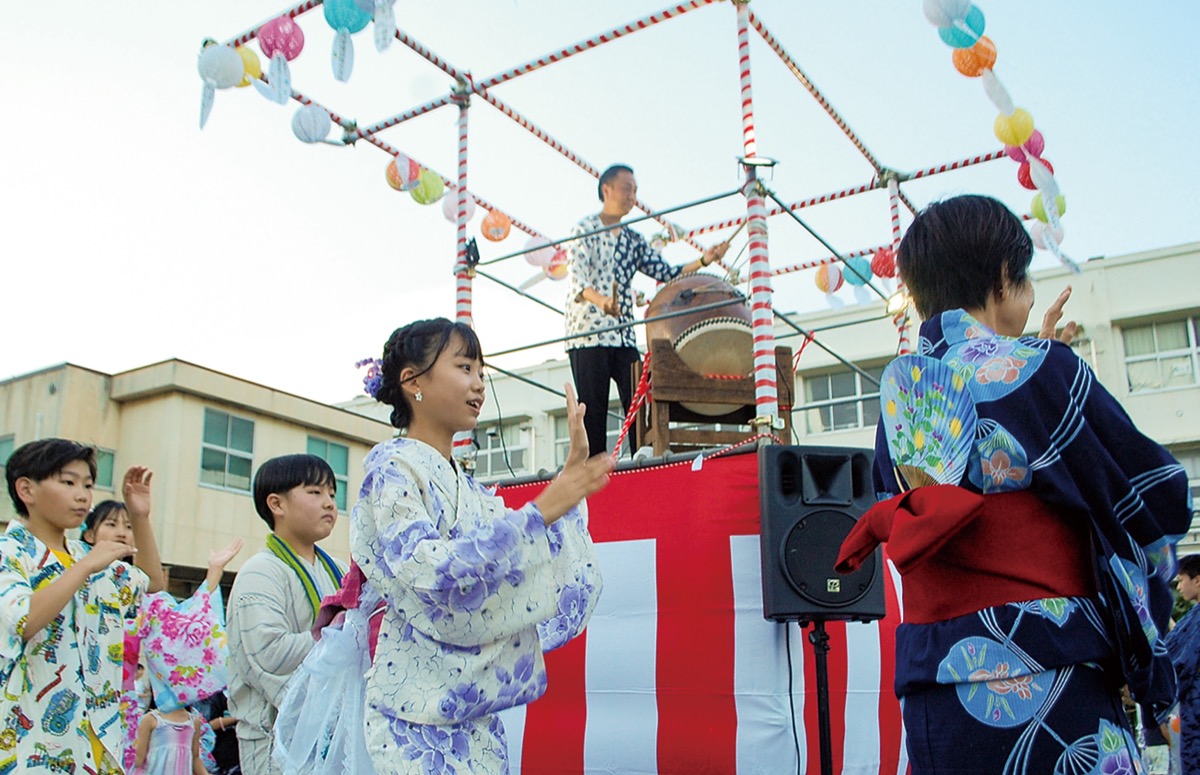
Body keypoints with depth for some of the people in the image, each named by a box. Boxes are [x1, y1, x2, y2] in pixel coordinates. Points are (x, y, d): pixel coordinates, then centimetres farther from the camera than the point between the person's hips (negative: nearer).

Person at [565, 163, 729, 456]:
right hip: (587, 333, -6)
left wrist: (703, 261, -4)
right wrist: (600, 300, -36)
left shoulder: (633, 240, 19)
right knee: (593, 410, -6)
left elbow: (665, 272, 12)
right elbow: (576, 276, -16)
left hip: (623, 336, 6)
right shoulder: (585, 230, 0)